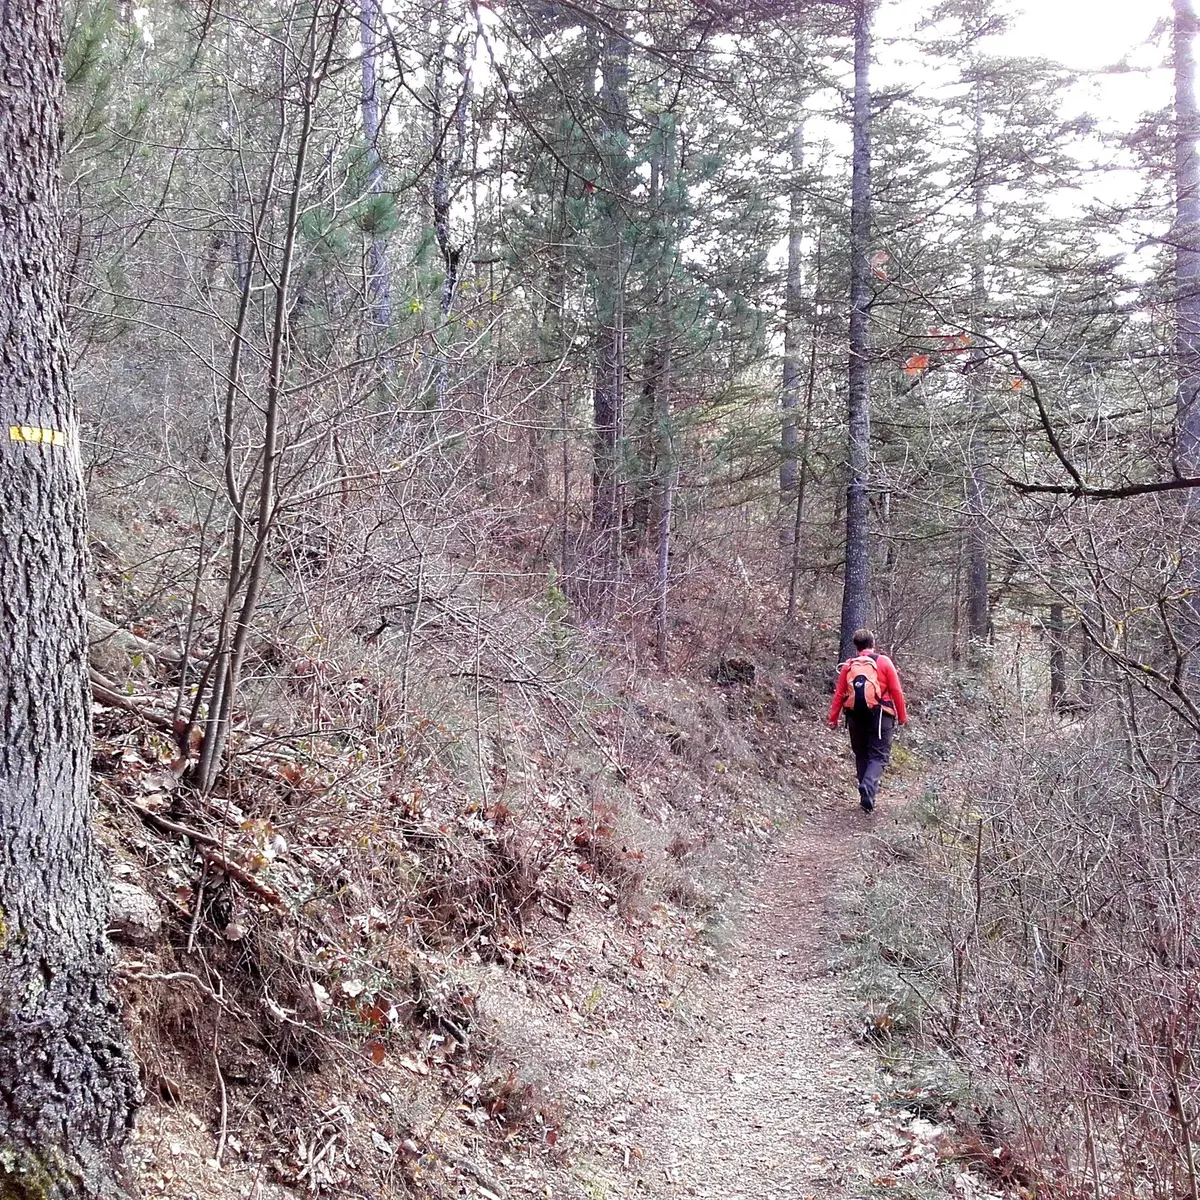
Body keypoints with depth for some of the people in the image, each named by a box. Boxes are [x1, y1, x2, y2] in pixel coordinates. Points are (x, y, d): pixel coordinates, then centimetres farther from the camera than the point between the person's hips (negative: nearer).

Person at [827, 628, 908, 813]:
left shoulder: (848, 665, 6)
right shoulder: (884, 662, 0)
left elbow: (839, 693, 3)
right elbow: (896, 691, -1)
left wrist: (833, 718, 8)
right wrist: (902, 716, 7)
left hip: (855, 715, 3)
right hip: (879, 715, -3)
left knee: (861, 755, 16)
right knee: (878, 756, -1)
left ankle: (867, 794, 17)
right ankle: (868, 788, -26)